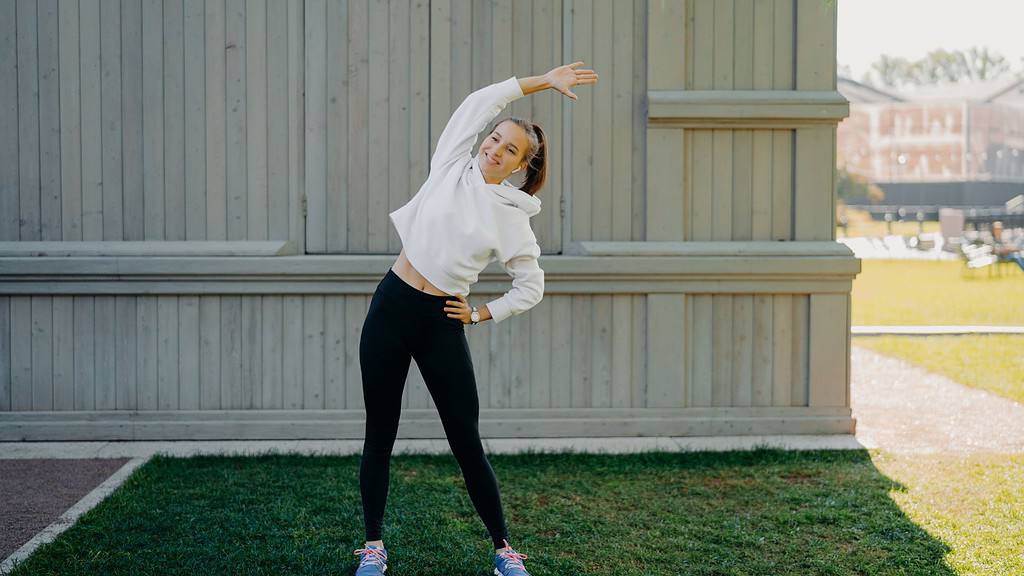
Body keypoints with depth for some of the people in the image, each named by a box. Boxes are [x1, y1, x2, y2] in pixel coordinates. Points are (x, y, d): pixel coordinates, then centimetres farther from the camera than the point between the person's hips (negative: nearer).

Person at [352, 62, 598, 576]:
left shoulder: (513, 218, 1)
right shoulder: (450, 167, 4)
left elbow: (531, 287, 10)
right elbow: (481, 103, 2)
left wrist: (483, 313, 4)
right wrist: (541, 82, 6)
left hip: (441, 322, -1)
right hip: (391, 306, 2)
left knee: (467, 442, 0)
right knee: (380, 435, 7)